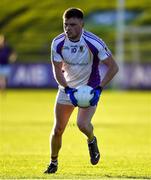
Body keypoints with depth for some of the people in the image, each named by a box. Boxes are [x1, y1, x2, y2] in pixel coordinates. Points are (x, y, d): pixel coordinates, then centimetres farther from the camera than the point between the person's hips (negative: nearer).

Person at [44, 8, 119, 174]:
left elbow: (113, 67, -17)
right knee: (58, 129, 3)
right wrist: (68, 90, -24)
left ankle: (92, 141, 11)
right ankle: (53, 162, 27)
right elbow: (57, 71, -8)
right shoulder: (57, 43, -16)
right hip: (67, 88, 3)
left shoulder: (94, 43, -24)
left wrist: (99, 89, -25)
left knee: (82, 124, -25)